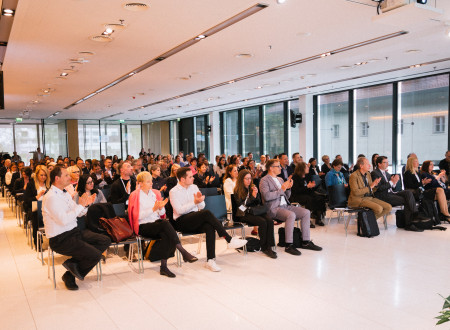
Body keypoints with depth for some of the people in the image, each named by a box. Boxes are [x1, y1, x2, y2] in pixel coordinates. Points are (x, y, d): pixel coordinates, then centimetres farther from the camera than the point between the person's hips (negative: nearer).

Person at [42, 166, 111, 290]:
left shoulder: (65, 194, 12)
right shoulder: (50, 197, -18)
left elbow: (76, 212, 19)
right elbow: (64, 220, -26)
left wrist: (86, 203, 0)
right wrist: (80, 205, -19)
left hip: (74, 232, 9)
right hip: (60, 239, -9)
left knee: (105, 241, -2)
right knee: (96, 255, -20)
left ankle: (73, 263, -1)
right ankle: (70, 275, 4)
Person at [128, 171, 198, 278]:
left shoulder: (154, 193, 16)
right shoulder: (135, 196, 1)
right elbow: (138, 216, -10)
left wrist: (161, 208, -9)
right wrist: (153, 209, -19)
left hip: (156, 222, 5)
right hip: (143, 226, -5)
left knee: (166, 235, -32)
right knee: (165, 224, -33)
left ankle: (163, 266, -32)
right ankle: (184, 252, -37)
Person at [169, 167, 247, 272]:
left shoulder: (194, 187, 16)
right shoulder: (174, 192, -1)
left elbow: (202, 206, 16)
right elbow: (179, 210, -13)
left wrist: (200, 200, -6)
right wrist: (195, 202, -18)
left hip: (196, 219, 5)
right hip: (182, 222, -5)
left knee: (210, 227, -30)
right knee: (207, 213, -31)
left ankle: (210, 260, -32)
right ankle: (229, 239, -27)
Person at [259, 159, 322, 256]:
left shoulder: (280, 179, 22)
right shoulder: (264, 180, -3)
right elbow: (267, 196, -20)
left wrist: (288, 188, 5)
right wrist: (281, 190, -14)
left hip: (285, 206, 8)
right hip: (274, 208, -8)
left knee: (306, 212, -8)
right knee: (291, 215, -34)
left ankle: (306, 242, -3)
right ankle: (289, 245, -27)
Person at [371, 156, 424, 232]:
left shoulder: (386, 173, 21)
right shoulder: (374, 173, -7)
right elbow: (378, 188, -17)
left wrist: (394, 182, -1)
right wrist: (391, 182, -17)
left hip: (391, 193, 8)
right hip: (383, 196, -8)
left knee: (408, 192, -17)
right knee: (406, 201, -19)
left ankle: (415, 214, -21)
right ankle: (408, 225, -12)